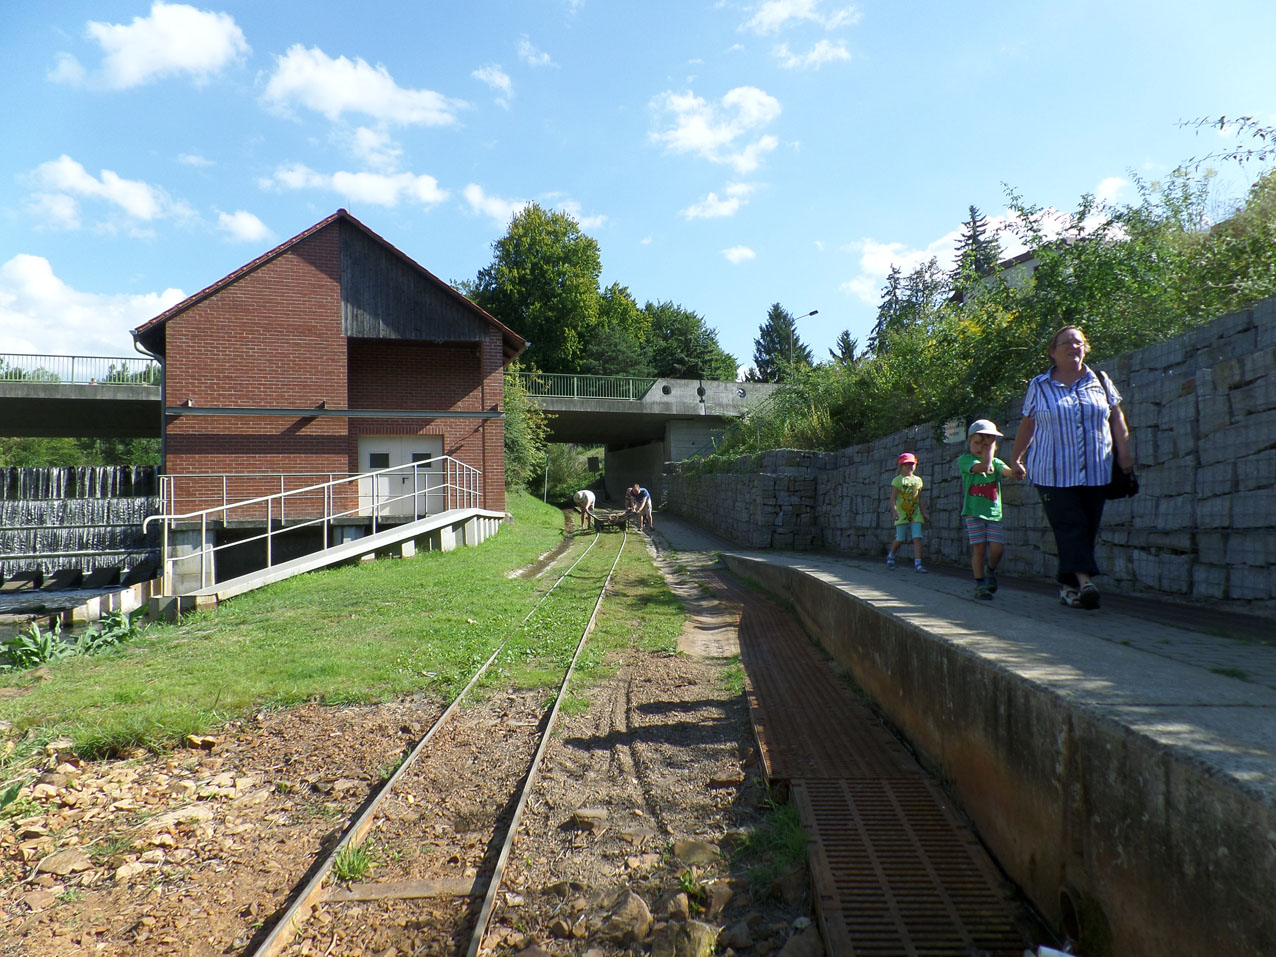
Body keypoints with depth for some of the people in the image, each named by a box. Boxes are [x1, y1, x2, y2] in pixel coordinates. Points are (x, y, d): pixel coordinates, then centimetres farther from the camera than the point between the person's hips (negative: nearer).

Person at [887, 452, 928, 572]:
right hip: (902, 515, -3)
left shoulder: (918, 480, 12)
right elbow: (893, 498, -8)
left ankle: (917, 564, -10)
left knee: (917, 538, -10)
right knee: (899, 539, 4)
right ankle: (891, 556, 32)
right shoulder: (897, 480, -2)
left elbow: (919, 499, 18)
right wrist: (895, 511, -20)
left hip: (915, 515, 3)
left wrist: (924, 513, 14)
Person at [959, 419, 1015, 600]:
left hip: (994, 513, 3)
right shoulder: (965, 459, 1)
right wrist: (991, 445, -10)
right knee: (979, 548, -4)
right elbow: (983, 466, -17)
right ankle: (980, 584, 9)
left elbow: (1007, 472, -7)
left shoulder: (996, 462, 13)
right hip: (974, 512, -3)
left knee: (997, 548, -5)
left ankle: (991, 571, 26)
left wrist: (1016, 470, -28)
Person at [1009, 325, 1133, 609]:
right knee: (1070, 525, -15)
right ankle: (1084, 580, -23)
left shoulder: (1100, 382, 13)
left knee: (1088, 529, 1)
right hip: (1053, 473, -2)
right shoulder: (1039, 386, 8)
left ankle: (1068, 585, 10)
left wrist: (1124, 451, 3)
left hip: (1095, 472, 2)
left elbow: (1116, 418, 15)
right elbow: (1027, 425, 15)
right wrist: (1015, 458, 20)